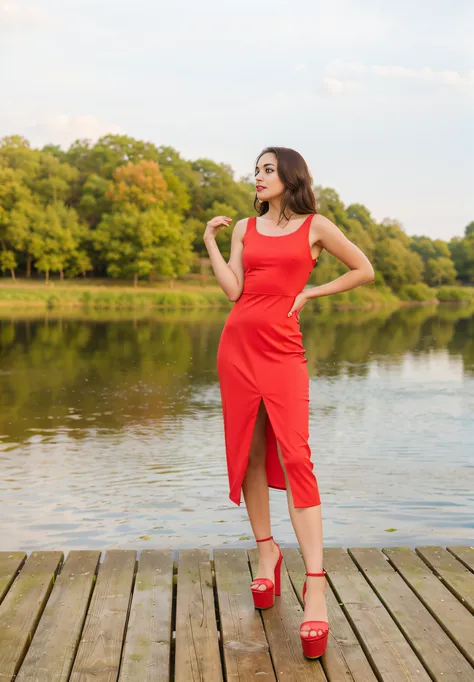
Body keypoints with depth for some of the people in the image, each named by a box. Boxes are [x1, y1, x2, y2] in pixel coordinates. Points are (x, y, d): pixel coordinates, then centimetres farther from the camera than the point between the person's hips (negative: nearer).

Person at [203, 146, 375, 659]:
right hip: (238, 343, 4)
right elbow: (233, 290, 3)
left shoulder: (315, 226, 6)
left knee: (294, 457, -14)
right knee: (249, 455, 7)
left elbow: (364, 271, 11)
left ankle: (315, 587, -14)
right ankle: (266, 552, 24)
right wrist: (210, 243, 4)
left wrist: (310, 292, 5)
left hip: (283, 349, -4)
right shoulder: (244, 229, 14)